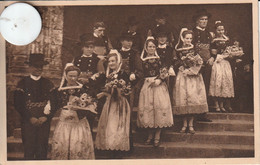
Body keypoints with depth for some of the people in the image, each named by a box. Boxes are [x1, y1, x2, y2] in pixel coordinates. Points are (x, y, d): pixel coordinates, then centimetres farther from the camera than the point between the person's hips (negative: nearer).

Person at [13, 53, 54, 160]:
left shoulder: (48, 83, 9)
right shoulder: (23, 83, 3)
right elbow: (18, 104, -2)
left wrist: (46, 117, -7)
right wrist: (30, 118, -9)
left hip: (44, 121, 2)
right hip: (28, 121, -1)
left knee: (42, 150, 1)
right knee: (29, 149, -2)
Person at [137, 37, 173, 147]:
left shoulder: (159, 58, 4)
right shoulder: (143, 60, 7)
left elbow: (165, 72, 0)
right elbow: (141, 74, 8)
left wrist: (159, 80, -14)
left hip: (159, 85, -1)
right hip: (147, 86, 1)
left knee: (159, 107, -7)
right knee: (147, 107, 0)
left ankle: (157, 137, -1)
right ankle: (150, 135, 11)